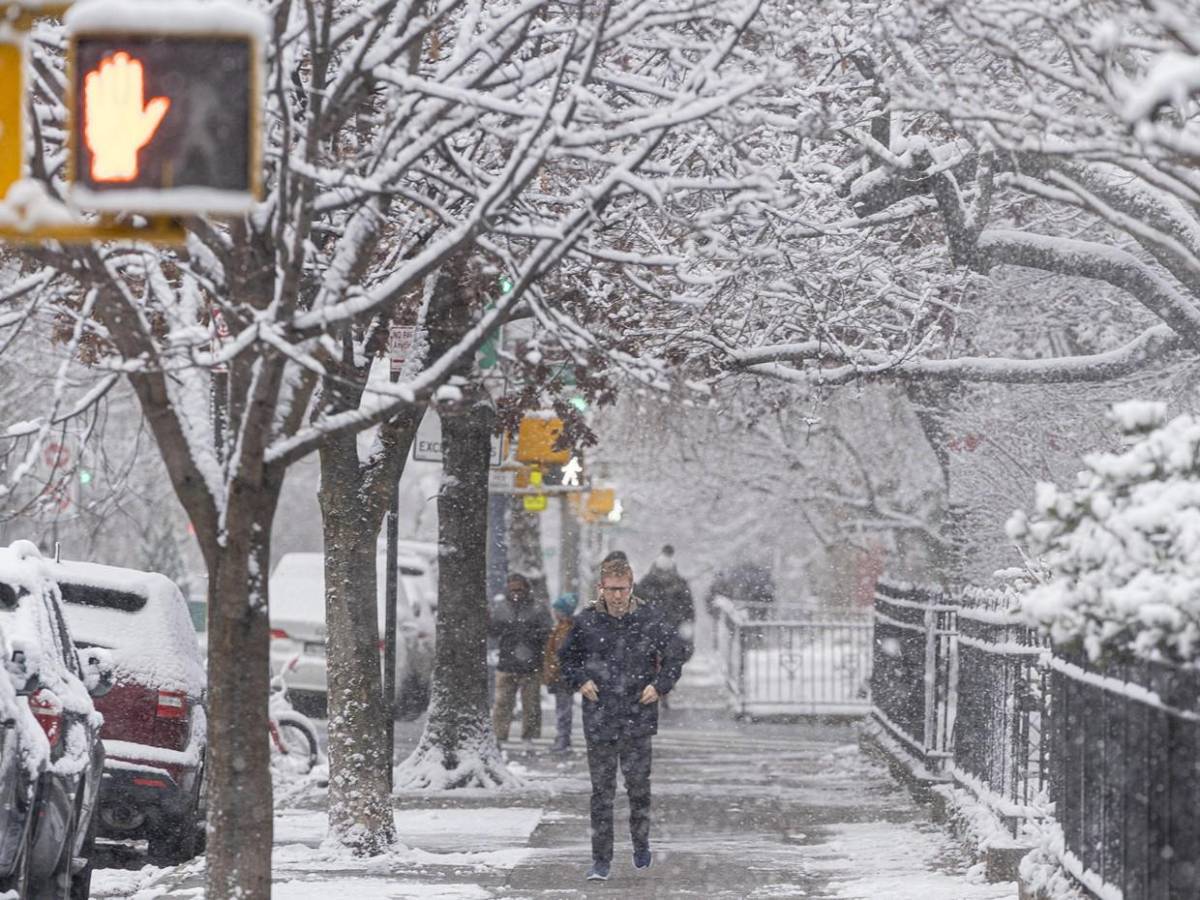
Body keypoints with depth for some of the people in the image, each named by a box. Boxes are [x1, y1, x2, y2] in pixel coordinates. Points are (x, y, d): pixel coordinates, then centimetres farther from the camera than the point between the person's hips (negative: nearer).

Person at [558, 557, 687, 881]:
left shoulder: (649, 621, -3)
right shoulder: (586, 622, 0)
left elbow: (674, 656, 9)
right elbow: (566, 657, 16)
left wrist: (660, 686, -4)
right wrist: (580, 681, 0)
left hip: (638, 718, -1)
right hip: (599, 718, 1)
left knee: (638, 785, 4)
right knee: (601, 790, 2)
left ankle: (641, 844, 28)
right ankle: (601, 859, 7)